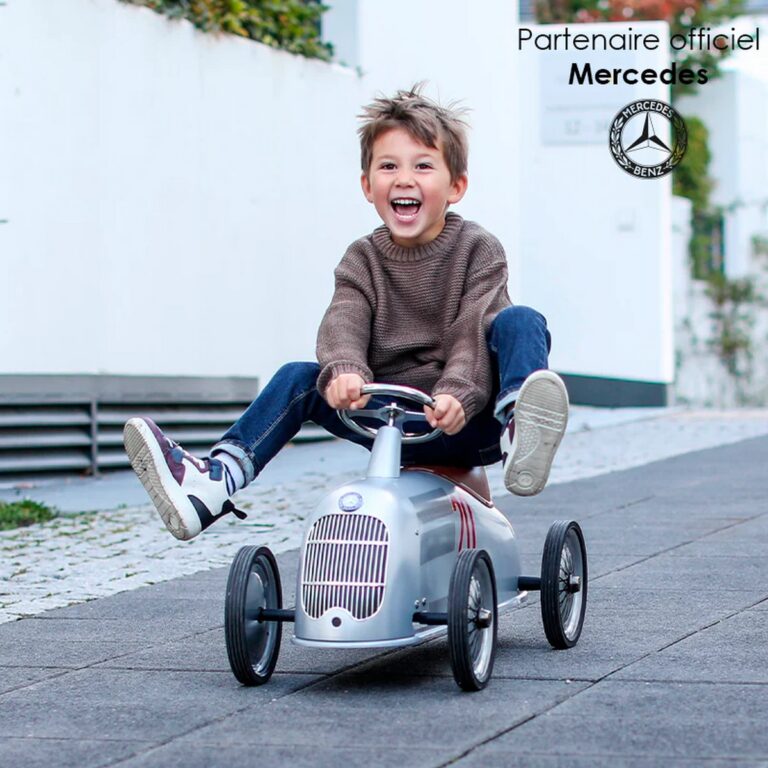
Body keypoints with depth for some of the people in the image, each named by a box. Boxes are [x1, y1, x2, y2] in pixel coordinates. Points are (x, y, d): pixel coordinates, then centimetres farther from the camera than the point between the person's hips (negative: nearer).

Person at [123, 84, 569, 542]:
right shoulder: (363, 260, 7)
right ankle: (215, 483, -25)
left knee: (520, 322, -26)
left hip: (468, 419, -3)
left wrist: (456, 393, -38)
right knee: (300, 378, -12)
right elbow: (343, 323, -11)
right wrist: (345, 371, -36)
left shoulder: (477, 250, -2)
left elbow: (473, 332, -16)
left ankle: (522, 435, -53)